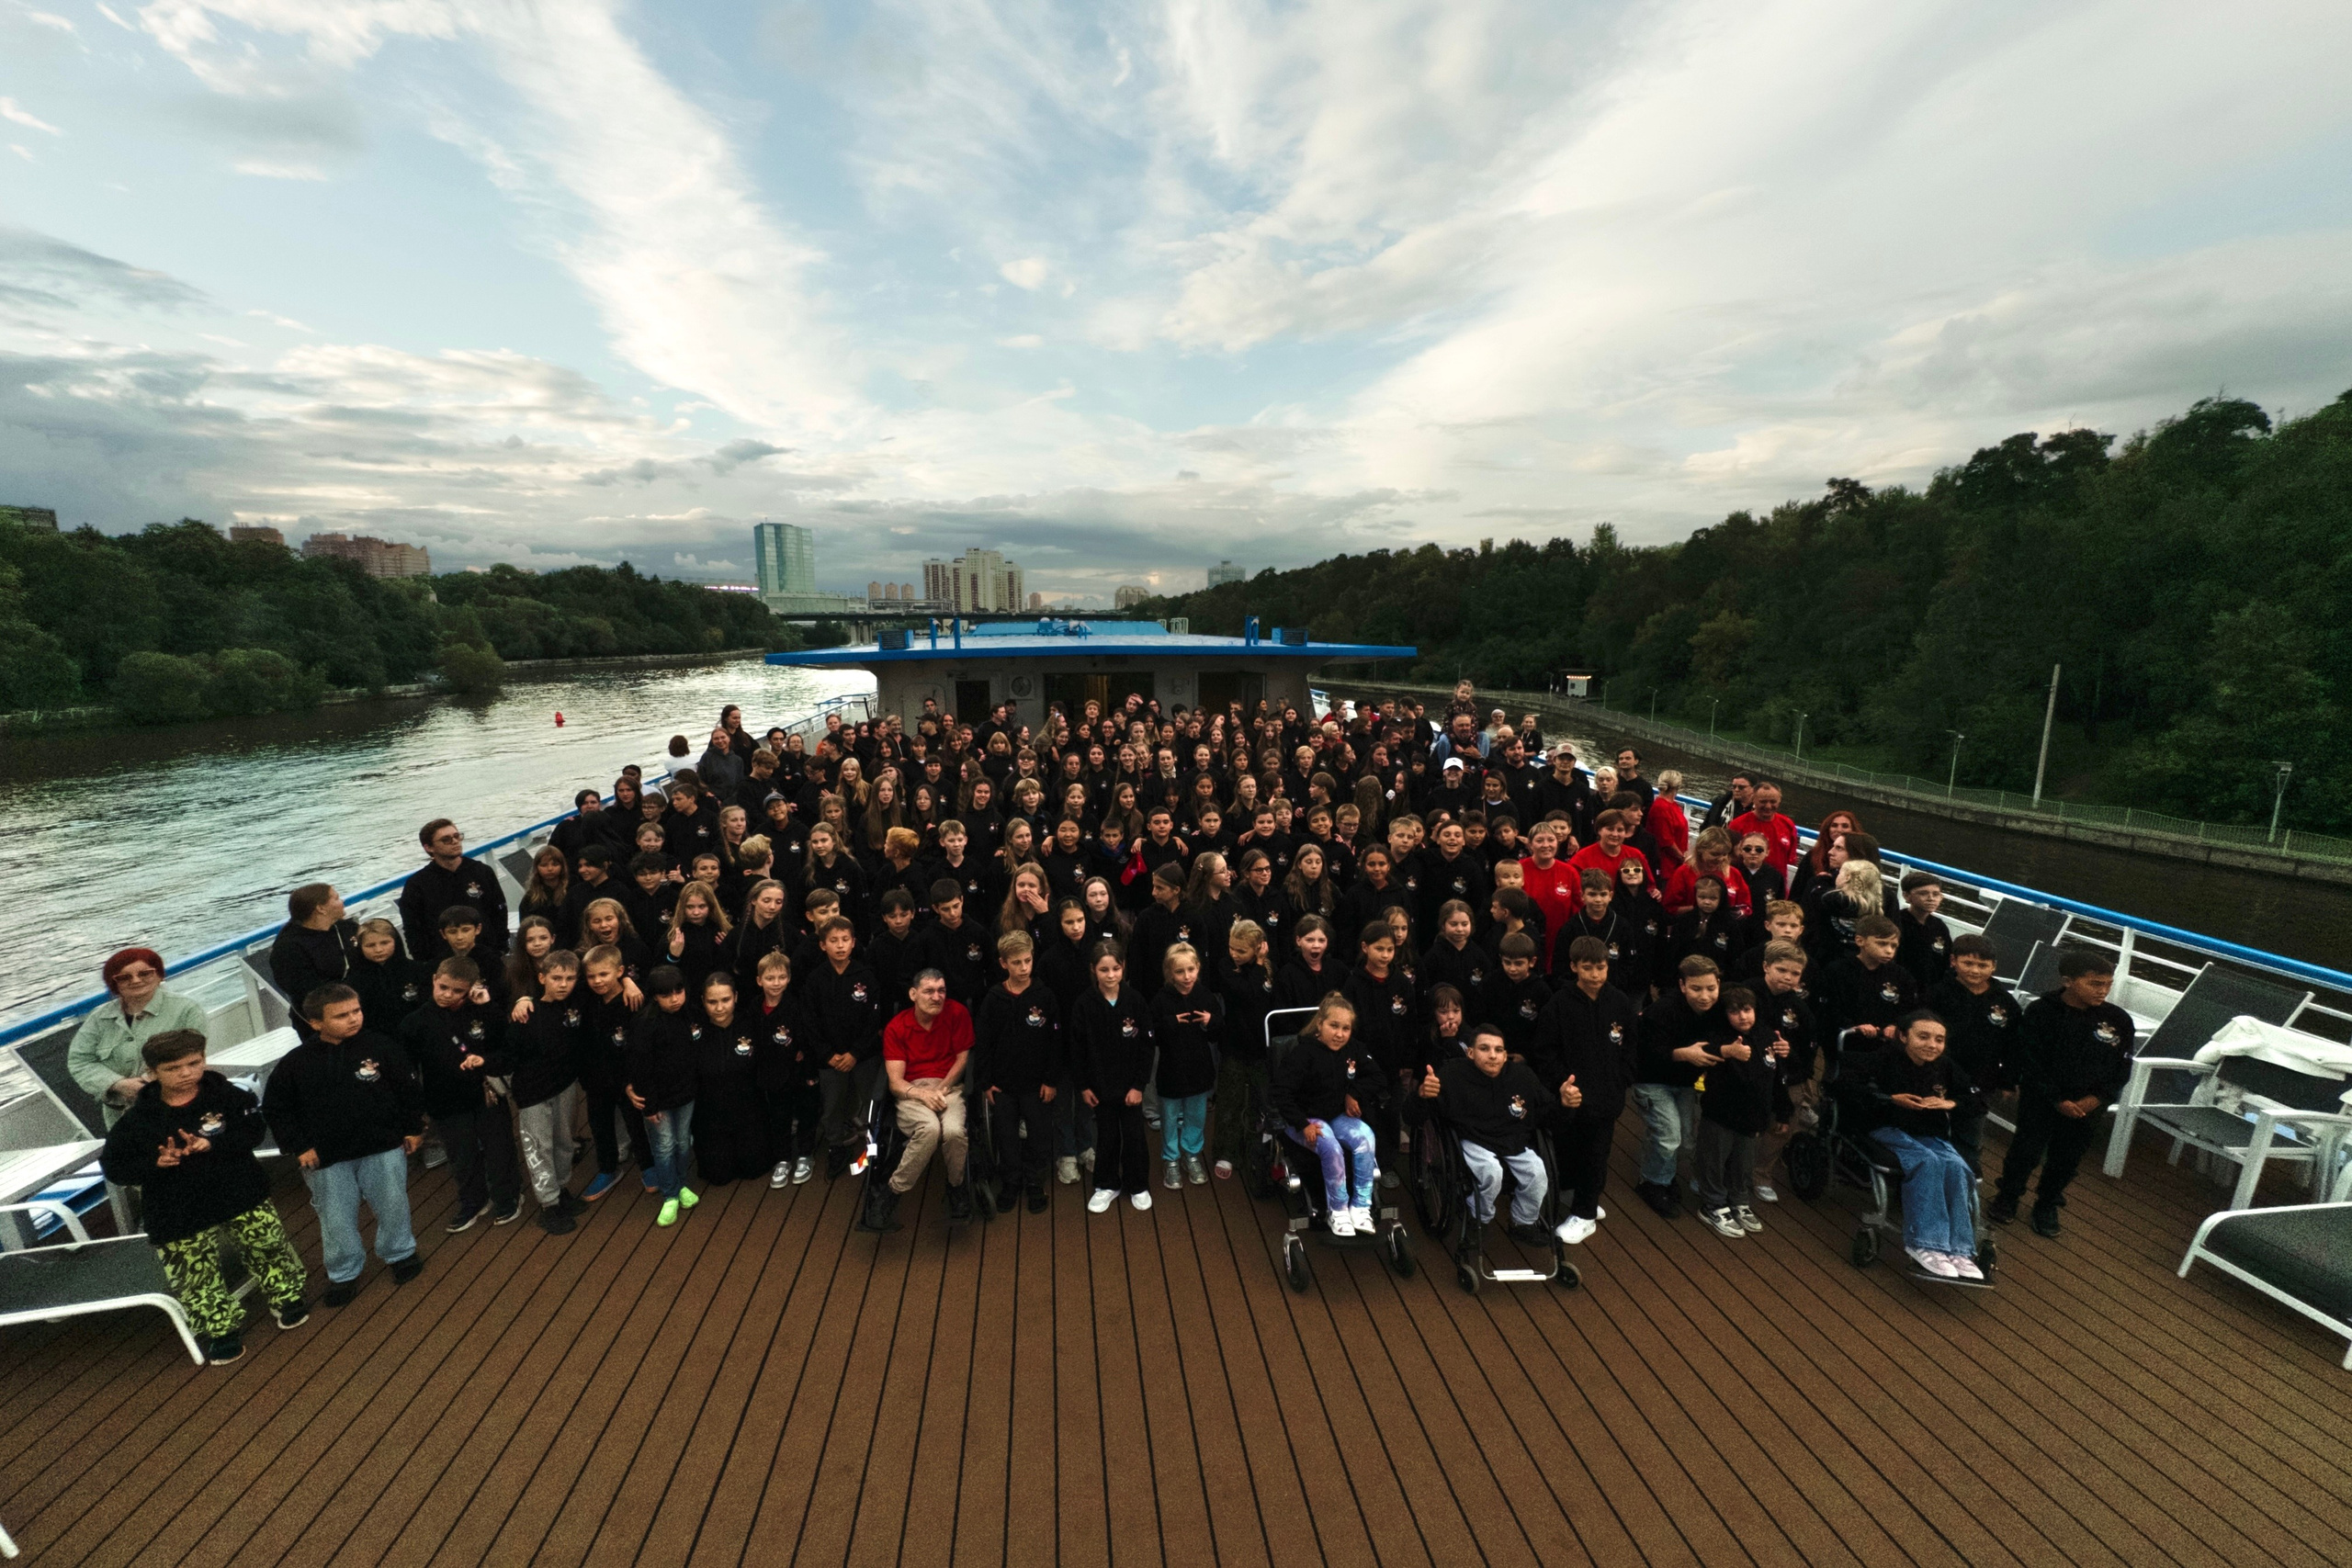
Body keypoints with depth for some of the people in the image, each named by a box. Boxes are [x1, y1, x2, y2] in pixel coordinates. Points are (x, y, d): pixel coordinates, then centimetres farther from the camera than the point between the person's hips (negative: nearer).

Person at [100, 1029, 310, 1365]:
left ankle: (287, 1297, 38)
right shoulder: (138, 1118, -9)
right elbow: (113, 1166, -4)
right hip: (180, 1215, 1)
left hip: (242, 1196, 0)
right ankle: (222, 1328, 31)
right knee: (196, 1278, 9)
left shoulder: (225, 1094, -10)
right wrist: (155, 1163, -22)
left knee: (269, 1249, 14)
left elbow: (254, 1129, -14)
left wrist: (213, 1144, -29)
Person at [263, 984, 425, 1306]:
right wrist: (298, 1146, -4)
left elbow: (407, 1088, -2)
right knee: (336, 1219, 12)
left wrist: (413, 1129, 1)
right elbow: (275, 1108, 3)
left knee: (393, 1206, 13)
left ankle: (400, 1253, 36)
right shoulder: (295, 1063, -8)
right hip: (326, 1159, 1)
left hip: (384, 1149, 0)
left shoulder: (381, 1046, -10)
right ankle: (343, 1273, 33)